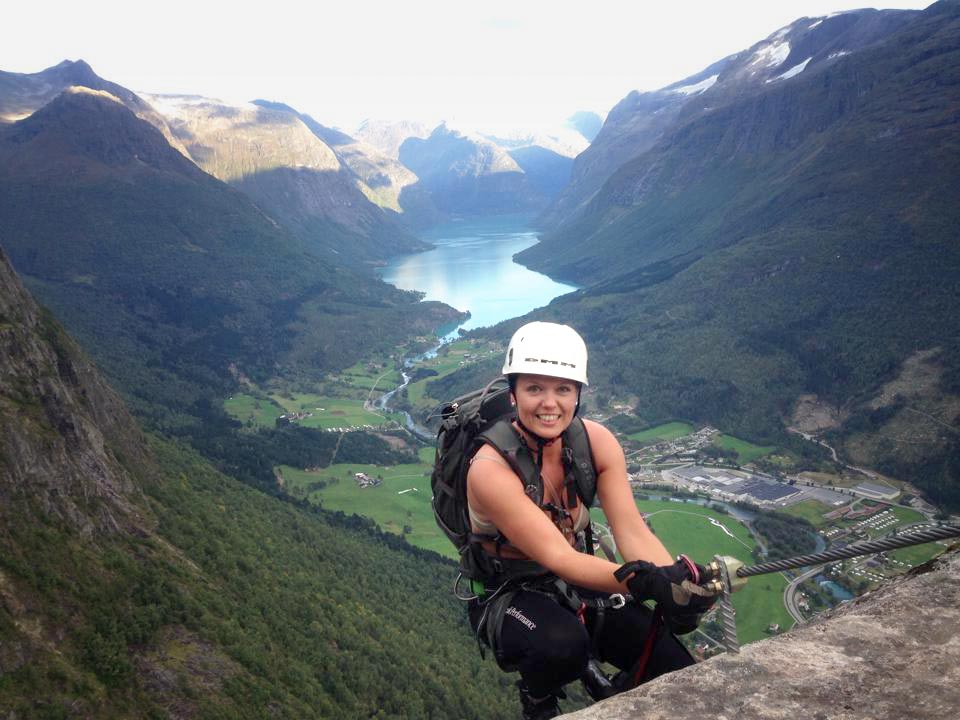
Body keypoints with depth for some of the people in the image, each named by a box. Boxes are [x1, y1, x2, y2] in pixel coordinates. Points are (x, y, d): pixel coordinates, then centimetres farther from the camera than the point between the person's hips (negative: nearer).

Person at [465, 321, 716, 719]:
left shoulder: (597, 440, -12)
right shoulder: (490, 468, -28)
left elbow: (631, 530, -19)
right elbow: (557, 557, -35)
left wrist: (677, 578, -40)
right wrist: (645, 582, -50)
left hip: (578, 584, 5)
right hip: (510, 595, -4)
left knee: (680, 672, -11)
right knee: (563, 644, -37)